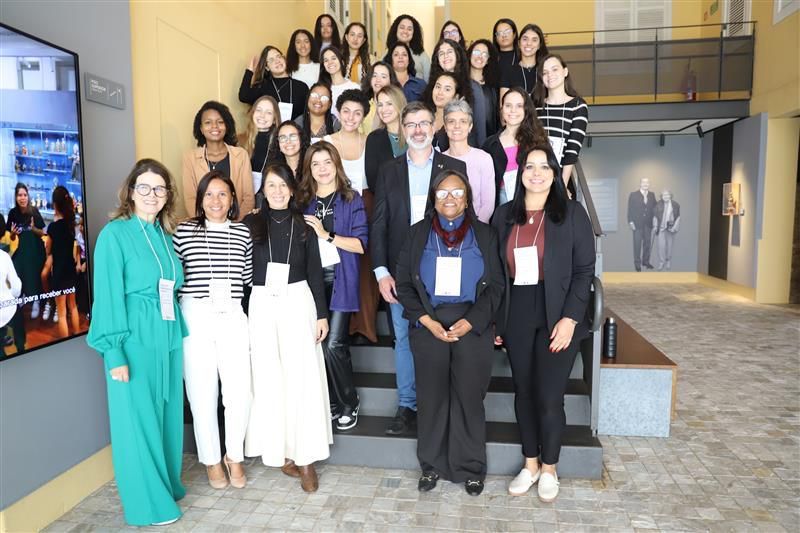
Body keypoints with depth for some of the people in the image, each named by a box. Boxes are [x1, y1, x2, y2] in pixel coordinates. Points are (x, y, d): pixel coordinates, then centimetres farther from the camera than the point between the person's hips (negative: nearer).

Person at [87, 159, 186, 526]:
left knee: (168, 416, 15)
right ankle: (148, 502, 19)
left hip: (168, 338, 6)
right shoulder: (114, 234, -8)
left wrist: (177, 332, 9)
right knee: (138, 420, 4)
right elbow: (108, 295, -12)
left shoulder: (165, 234, 10)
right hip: (135, 341, -6)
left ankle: (168, 485, 33)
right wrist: (114, 352, -15)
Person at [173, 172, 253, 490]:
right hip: (195, 318, -1)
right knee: (202, 393, 6)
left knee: (239, 392, -1)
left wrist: (253, 316, 10)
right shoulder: (184, 231, 1)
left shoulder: (243, 233, 8)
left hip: (233, 318, 2)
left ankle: (234, 456, 22)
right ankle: (211, 460, 26)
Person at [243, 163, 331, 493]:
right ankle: (281, 451, 16)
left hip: (298, 302, 0)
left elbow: (315, 271, 5)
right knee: (270, 379, 3)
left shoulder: (303, 224, 5)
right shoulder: (251, 224, 4)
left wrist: (322, 314, 1)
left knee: (302, 378, -3)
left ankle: (306, 456, 5)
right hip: (262, 305, 1)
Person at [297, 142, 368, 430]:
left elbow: (360, 244, -6)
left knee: (334, 344, -10)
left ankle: (349, 403, 11)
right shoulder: (303, 200, 12)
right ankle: (331, 401, 24)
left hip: (340, 279, -4)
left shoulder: (351, 199, 2)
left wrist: (326, 235, -15)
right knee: (318, 343, 6)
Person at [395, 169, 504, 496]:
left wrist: (470, 322, -11)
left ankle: (470, 469, 21)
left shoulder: (484, 235, 5)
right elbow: (404, 283, 4)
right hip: (428, 330, 1)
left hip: (473, 330, -1)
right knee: (431, 398, 7)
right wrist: (428, 321, -8)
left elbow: (495, 285, 2)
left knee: (469, 398, 4)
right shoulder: (418, 234, 7)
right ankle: (431, 465, 24)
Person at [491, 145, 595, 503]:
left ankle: (549, 468, 22)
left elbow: (584, 269, -4)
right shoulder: (504, 215, 7)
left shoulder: (572, 212, -1)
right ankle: (530, 464, 28)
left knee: (549, 396, -1)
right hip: (516, 316, 3)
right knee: (523, 391, 10)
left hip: (557, 315, -3)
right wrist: (494, 318, 3)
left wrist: (570, 317, -12)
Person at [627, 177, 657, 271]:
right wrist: (631, 222, -10)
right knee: (637, 244, -1)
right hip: (637, 224, -3)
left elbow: (654, 208, 10)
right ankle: (637, 263, 7)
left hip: (648, 224, 3)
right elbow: (630, 210, -3)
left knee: (648, 243, 7)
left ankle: (646, 261, 19)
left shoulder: (652, 195, 9)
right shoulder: (633, 195, -2)